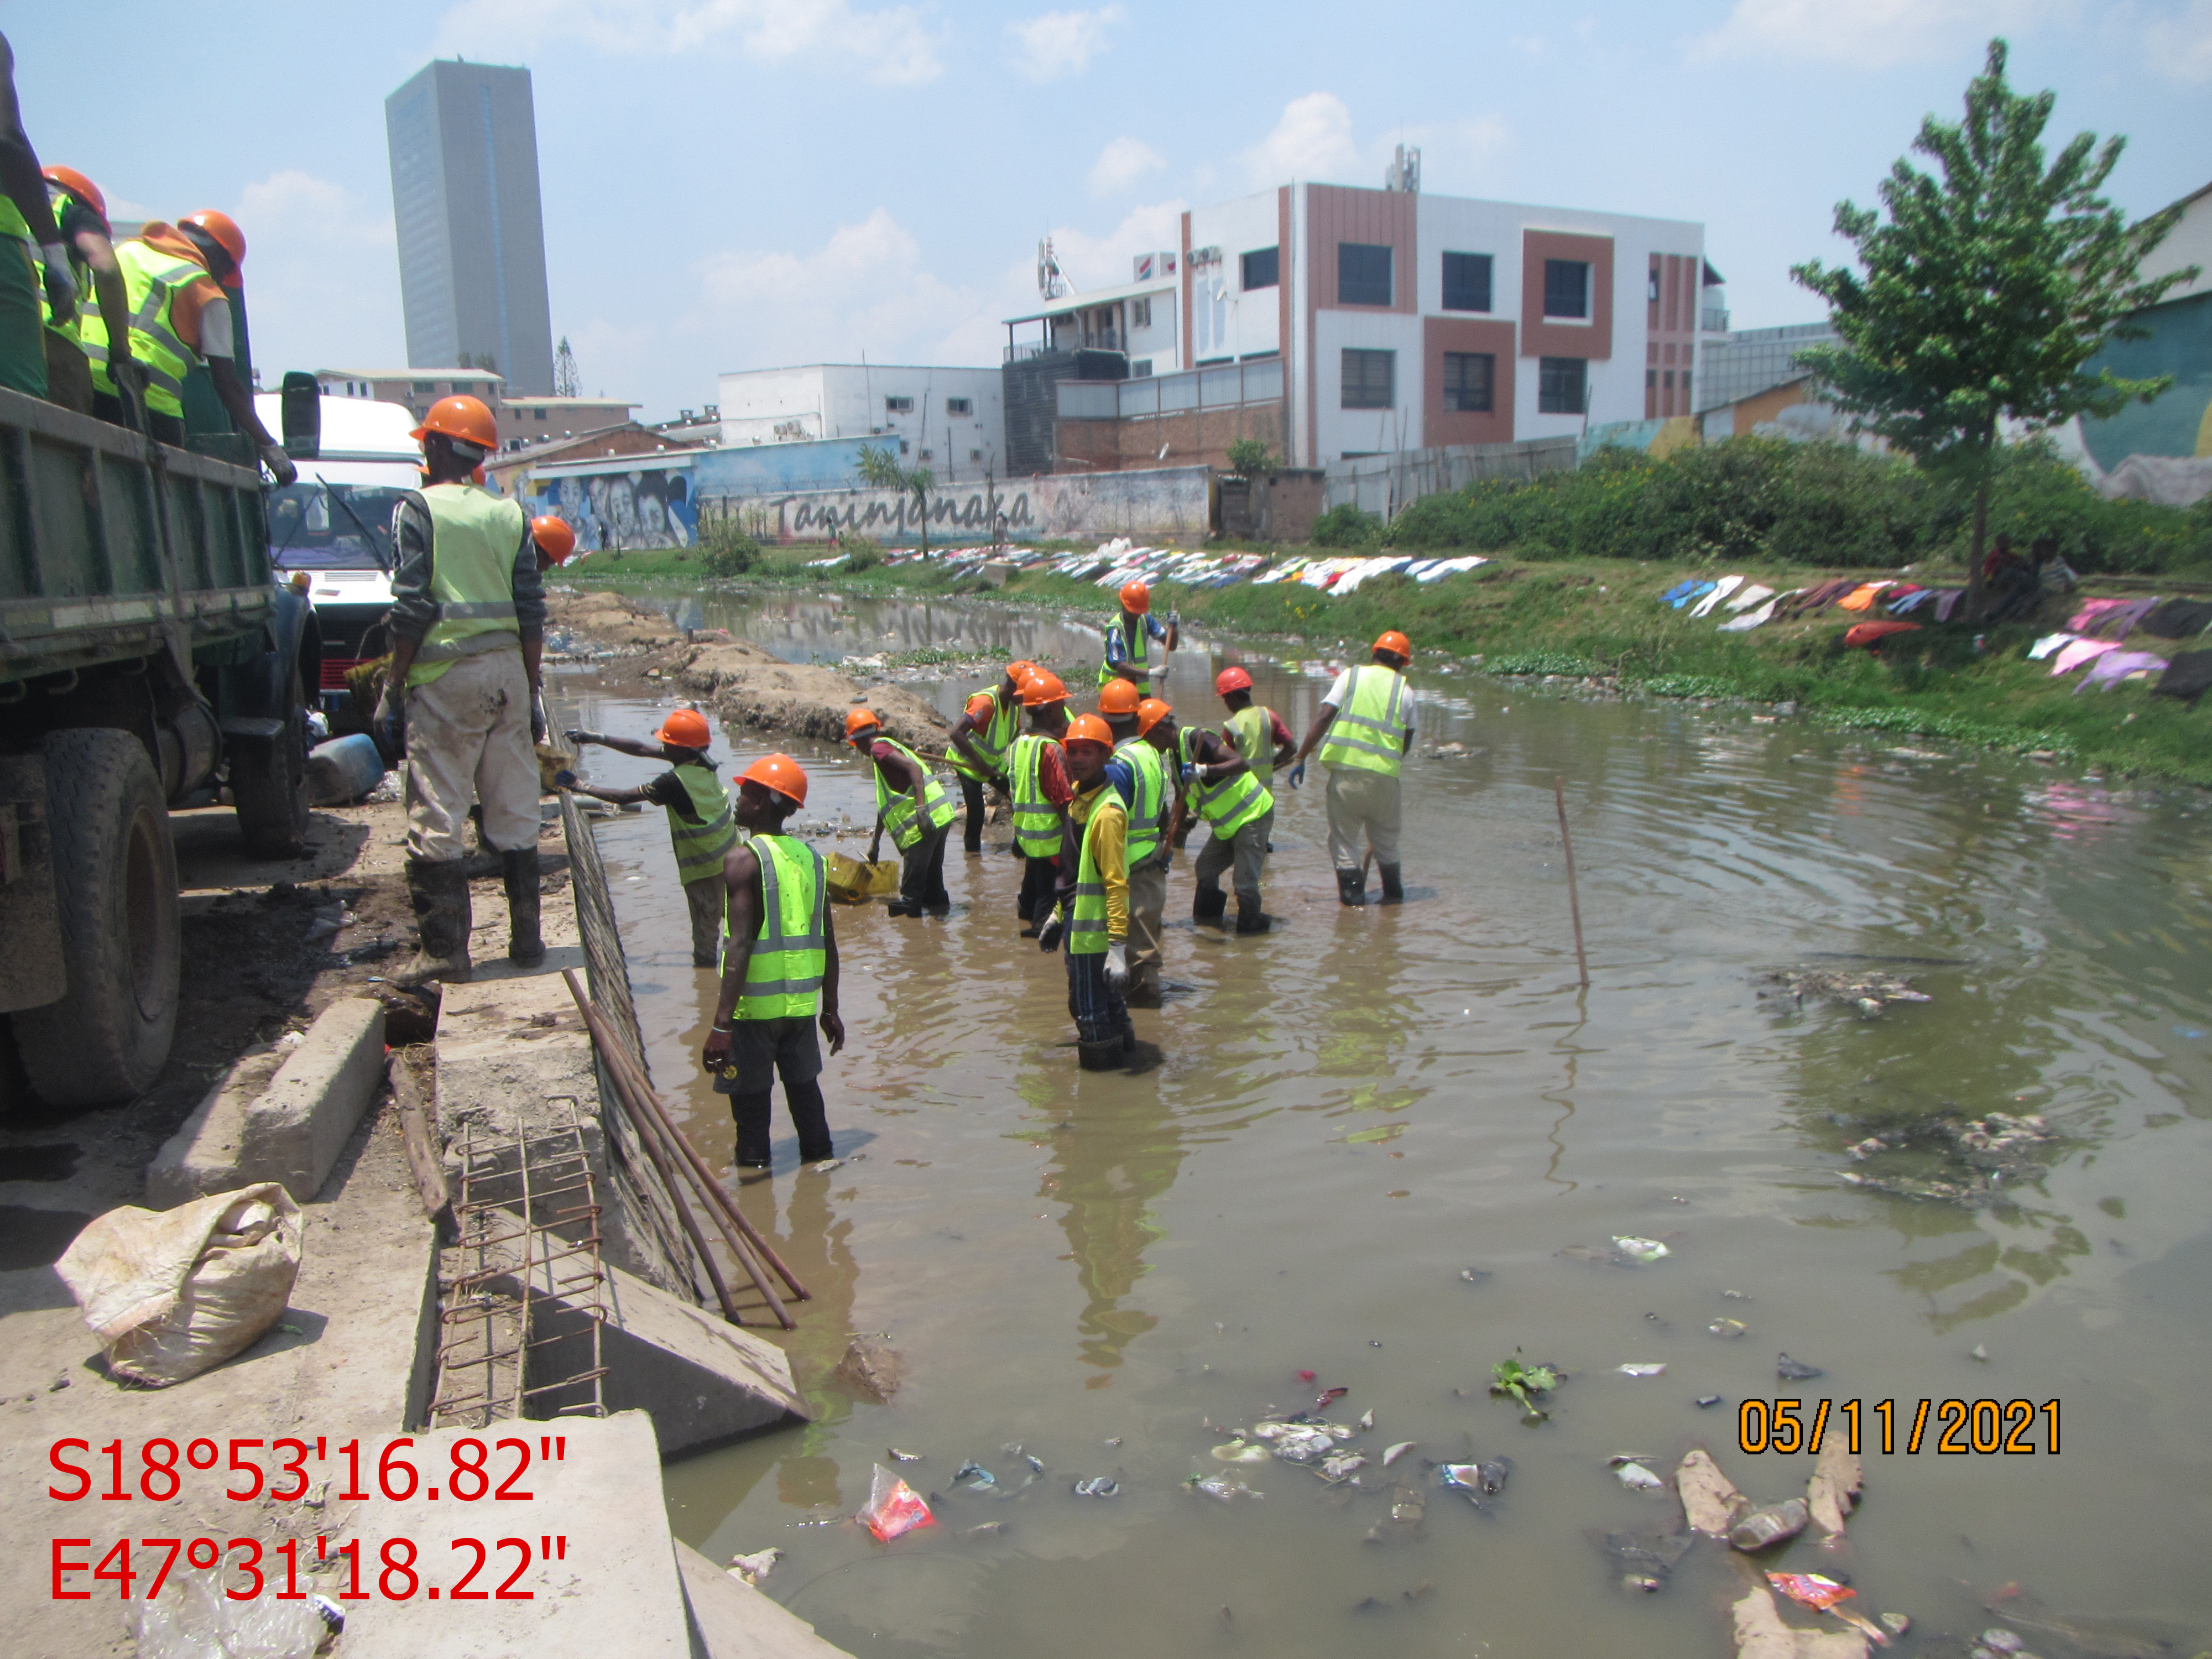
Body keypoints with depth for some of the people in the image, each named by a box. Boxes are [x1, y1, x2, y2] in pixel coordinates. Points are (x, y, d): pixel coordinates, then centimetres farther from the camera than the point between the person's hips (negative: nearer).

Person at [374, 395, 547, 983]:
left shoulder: (419, 509, -3)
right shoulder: (510, 514, 10)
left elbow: (411, 608, -9)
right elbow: (532, 613, 9)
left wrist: (392, 689, -4)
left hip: (446, 673, -5)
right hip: (508, 670, 5)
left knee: (437, 818, 1)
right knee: (514, 816, 11)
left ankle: (445, 948, 3)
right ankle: (526, 939, 16)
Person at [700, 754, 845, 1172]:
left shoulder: (743, 859, -12)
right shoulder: (809, 856, 7)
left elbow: (741, 944, -20)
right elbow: (827, 942, 9)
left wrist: (722, 1024, -21)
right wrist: (830, 1008, 18)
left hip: (755, 1003, -6)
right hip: (801, 1003, 6)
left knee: (751, 1098, 6)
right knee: (803, 1087, 19)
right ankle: (819, 1159, 29)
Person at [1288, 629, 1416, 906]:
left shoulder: (1351, 676, 5)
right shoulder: (1405, 690, 7)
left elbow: (1324, 718, -6)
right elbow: (1407, 741, 12)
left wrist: (1300, 757, -6)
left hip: (1346, 768, -1)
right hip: (1385, 775, 1)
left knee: (1344, 837, 10)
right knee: (1385, 840, 20)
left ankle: (1353, 895, 12)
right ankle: (1393, 894, 28)